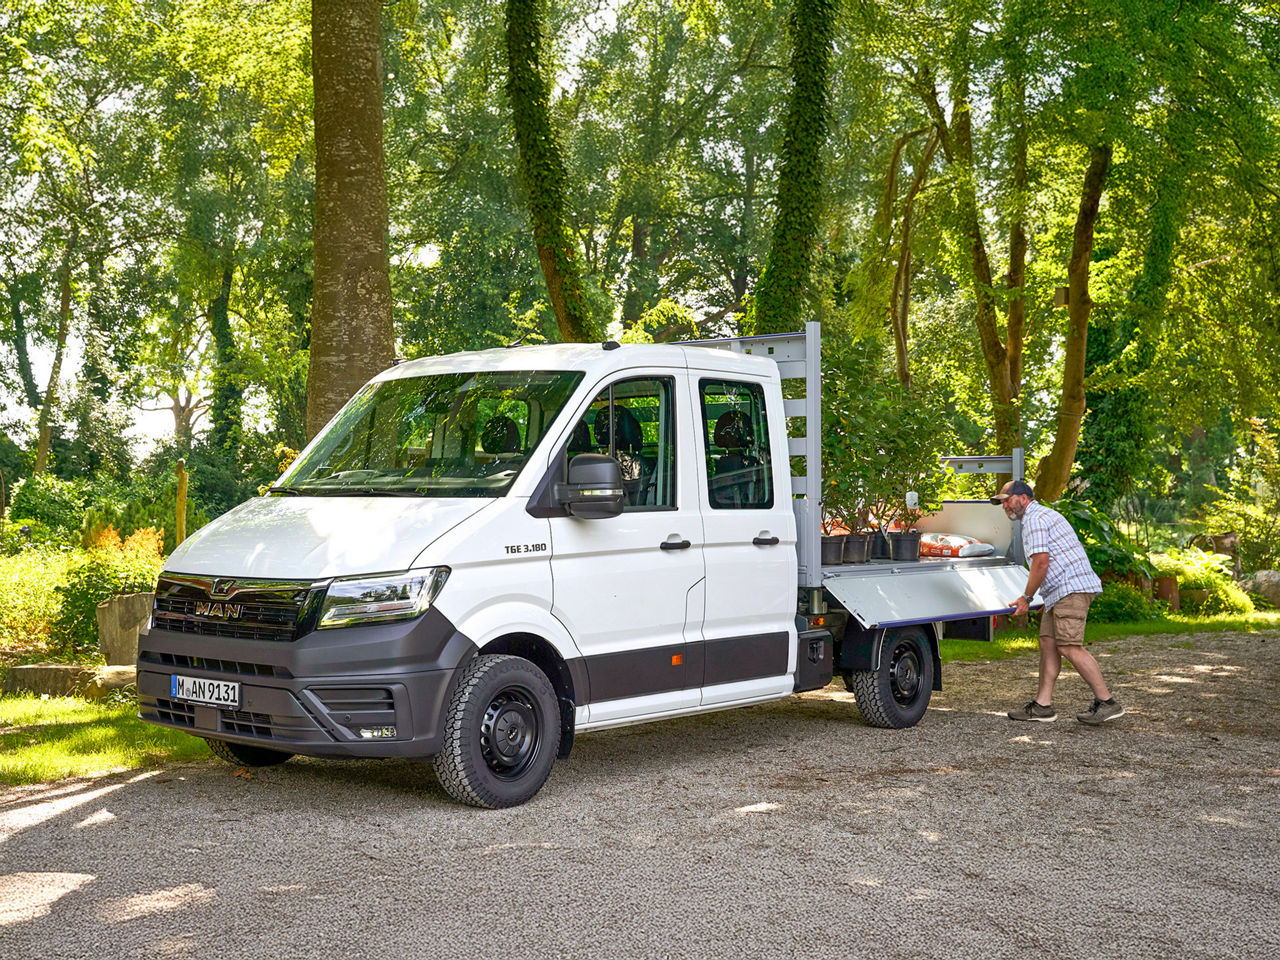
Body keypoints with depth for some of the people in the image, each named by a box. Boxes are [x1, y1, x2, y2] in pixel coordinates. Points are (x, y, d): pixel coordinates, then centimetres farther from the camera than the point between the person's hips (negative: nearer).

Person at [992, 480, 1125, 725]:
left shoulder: (1035, 519, -8)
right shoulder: (1045, 515, 26)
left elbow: (1041, 562, -15)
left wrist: (1026, 598, -6)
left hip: (1071, 587, -11)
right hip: (1062, 591, 11)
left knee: (1069, 646, -14)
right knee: (1048, 642, 7)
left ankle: (1106, 702, -12)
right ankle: (1042, 706, 6)